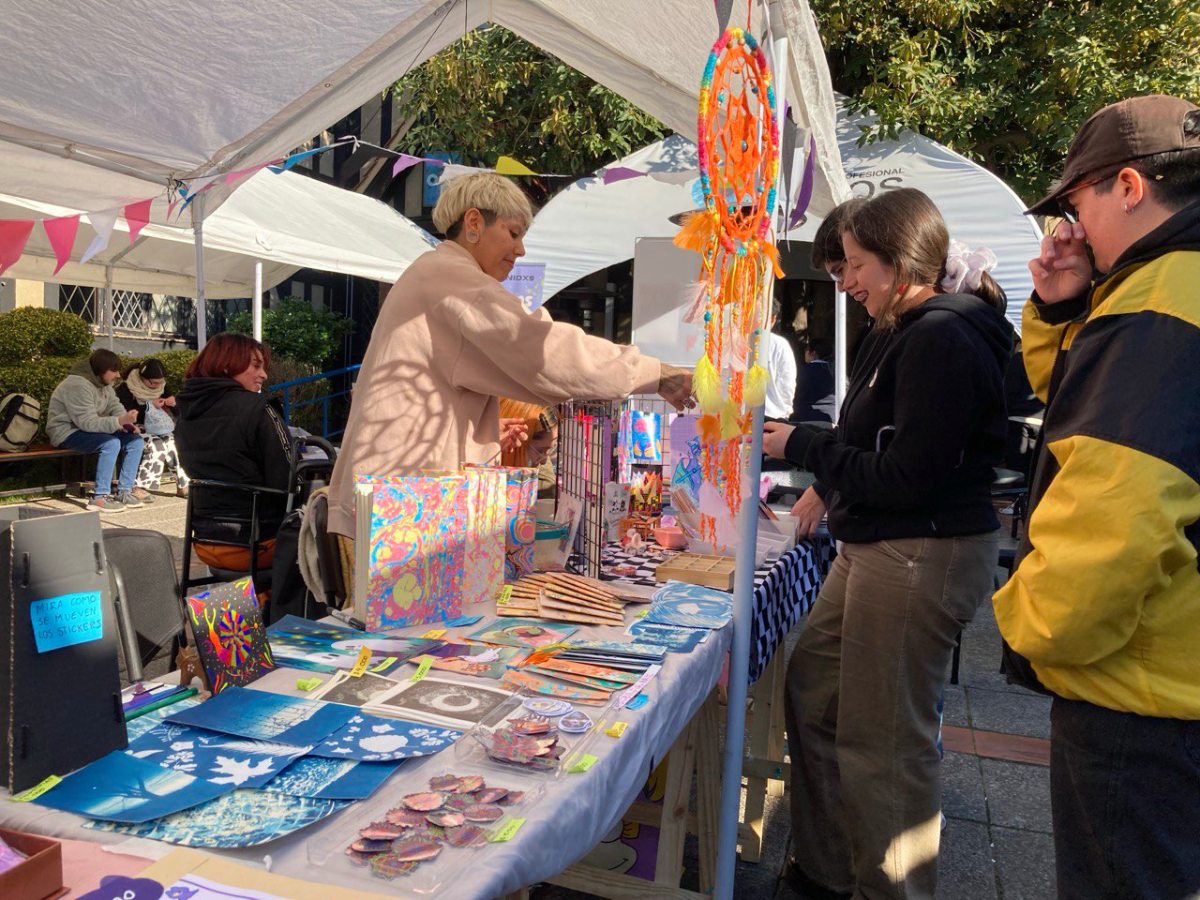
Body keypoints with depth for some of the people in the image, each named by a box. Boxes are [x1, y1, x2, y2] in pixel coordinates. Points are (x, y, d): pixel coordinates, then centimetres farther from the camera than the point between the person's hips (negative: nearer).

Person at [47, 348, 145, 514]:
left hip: (89, 428, 9)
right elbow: (87, 422, -30)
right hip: (67, 432, -9)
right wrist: (119, 421, -40)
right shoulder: (77, 385, -24)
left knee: (136, 441, -7)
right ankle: (99, 498, -27)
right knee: (111, 443, -34)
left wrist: (126, 422, -16)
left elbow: (114, 406, 6)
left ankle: (124, 491, -3)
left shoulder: (103, 383, 5)